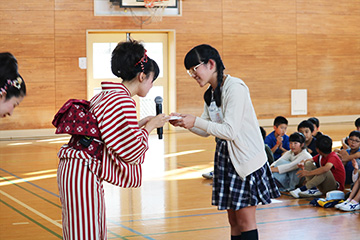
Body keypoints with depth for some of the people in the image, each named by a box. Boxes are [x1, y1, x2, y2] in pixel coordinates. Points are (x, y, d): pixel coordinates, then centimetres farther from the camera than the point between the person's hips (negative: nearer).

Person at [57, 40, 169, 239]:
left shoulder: (104, 96, 16)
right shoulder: (123, 101, -15)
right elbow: (132, 153, -12)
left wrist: (140, 125, 17)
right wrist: (149, 126, 1)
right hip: (83, 172, -10)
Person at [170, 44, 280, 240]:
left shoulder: (235, 88, -17)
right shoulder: (210, 94, 10)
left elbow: (230, 131, -24)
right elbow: (206, 131, 14)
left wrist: (196, 122, -25)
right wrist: (185, 121, -3)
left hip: (246, 158, -8)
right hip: (225, 157, 8)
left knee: (245, 221, -3)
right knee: (233, 220, 11)